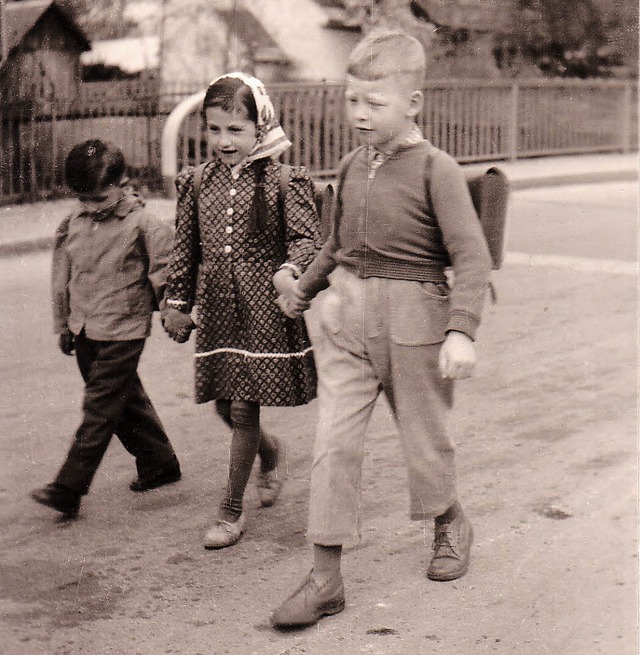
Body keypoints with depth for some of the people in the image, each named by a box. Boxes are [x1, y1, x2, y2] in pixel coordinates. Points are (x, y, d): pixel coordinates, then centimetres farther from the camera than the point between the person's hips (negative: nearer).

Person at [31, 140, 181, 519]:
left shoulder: (143, 225, -11)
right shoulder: (74, 225, 6)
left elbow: (166, 270, -5)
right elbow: (63, 277, 15)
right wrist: (64, 324, 18)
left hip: (122, 332, -7)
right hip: (86, 331, 7)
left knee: (100, 409, -6)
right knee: (126, 402, 16)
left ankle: (69, 489, -8)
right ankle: (160, 463, 32)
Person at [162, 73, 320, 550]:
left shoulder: (284, 180, -5)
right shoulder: (197, 182, 8)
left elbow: (306, 237, -9)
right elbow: (185, 247, 14)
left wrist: (290, 270, -29)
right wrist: (177, 302, 14)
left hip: (264, 309, -5)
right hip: (216, 307, 5)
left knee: (243, 408, -2)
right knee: (225, 406, 10)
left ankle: (232, 511, 12)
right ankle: (272, 452, 43)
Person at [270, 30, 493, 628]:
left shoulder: (435, 170, -10)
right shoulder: (352, 167, 8)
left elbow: (472, 257, -15)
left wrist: (461, 331, -24)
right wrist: (304, 288, 34)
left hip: (413, 316, -5)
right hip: (345, 312, 5)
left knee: (423, 436, 12)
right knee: (334, 440, -2)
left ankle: (450, 523, 42)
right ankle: (325, 576, 3)